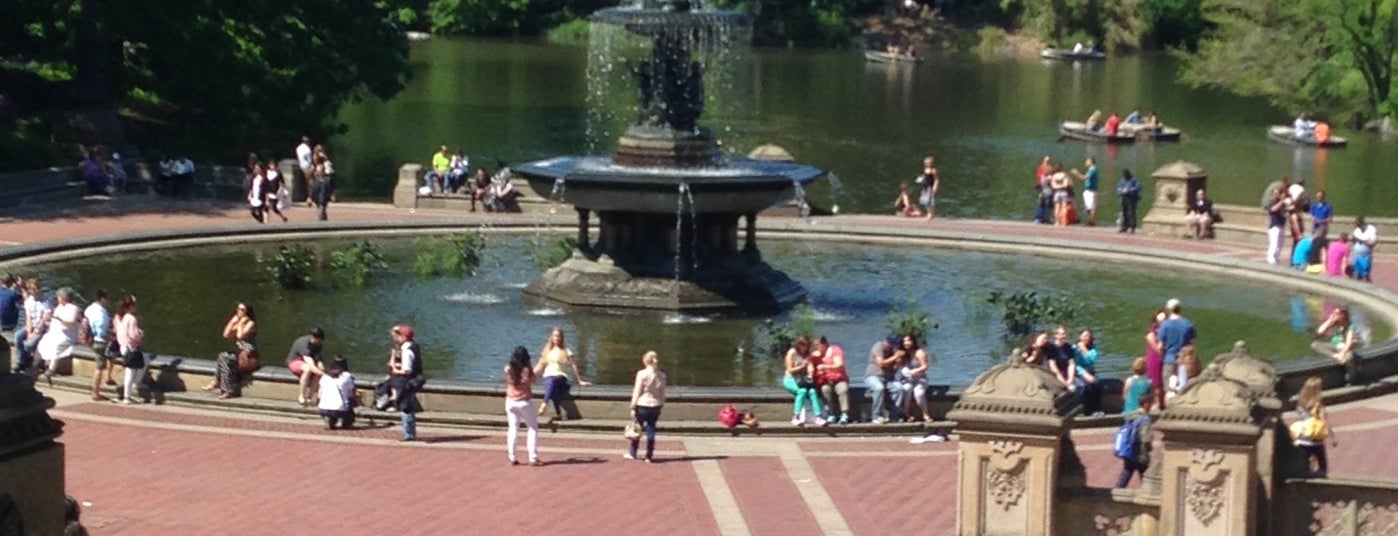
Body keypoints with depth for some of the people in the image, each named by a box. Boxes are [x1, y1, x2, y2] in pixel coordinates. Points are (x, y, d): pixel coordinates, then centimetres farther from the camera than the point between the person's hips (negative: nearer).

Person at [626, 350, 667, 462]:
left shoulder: (642, 374, -11)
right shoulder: (661, 376, 2)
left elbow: (637, 392, -9)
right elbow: (663, 393, 5)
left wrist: (633, 407, -4)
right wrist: (661, 405, 15)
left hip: (643, 404, -3)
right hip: (656, 406, 3)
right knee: (651, 429, 7)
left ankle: (632, 453, 20)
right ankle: (649, 456, 7)